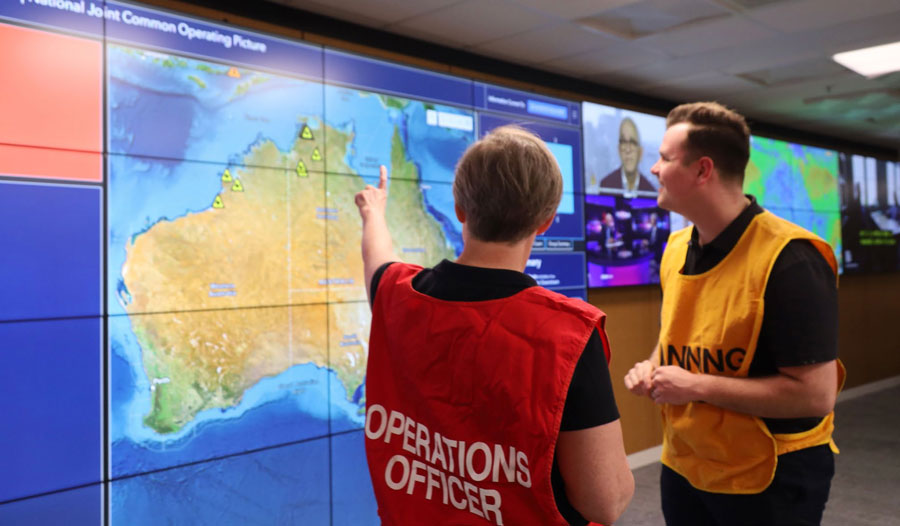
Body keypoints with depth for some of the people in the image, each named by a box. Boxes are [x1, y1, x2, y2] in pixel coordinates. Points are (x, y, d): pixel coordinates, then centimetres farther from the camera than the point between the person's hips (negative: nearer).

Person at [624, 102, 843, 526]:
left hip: (770, 481, -6)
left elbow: (816, 395, -24)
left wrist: (698, 386, -22)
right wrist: (652, 368, -4)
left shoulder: (788, 259, -21)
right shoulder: (675, 249, 1)